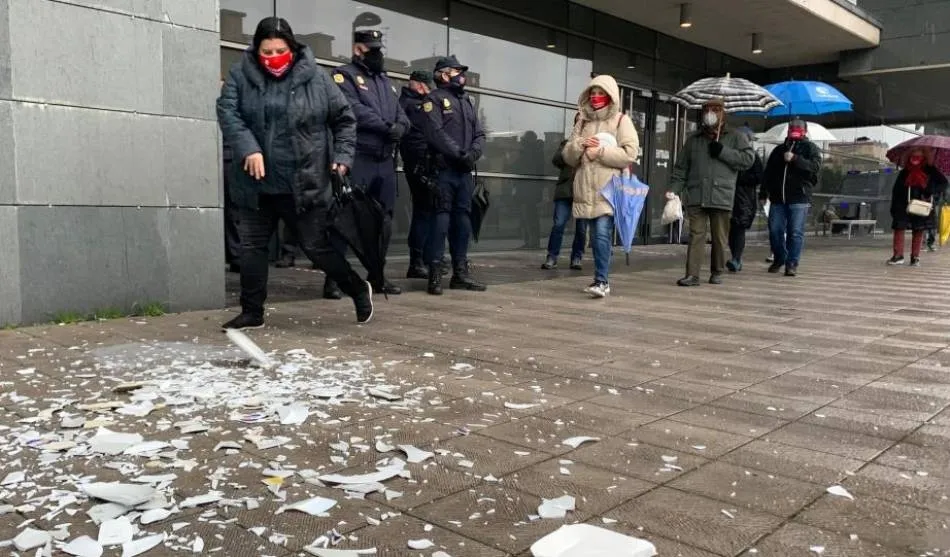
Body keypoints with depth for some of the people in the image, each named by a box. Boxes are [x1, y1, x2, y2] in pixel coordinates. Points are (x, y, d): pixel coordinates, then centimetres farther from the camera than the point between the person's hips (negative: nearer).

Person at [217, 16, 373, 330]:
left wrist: (342, 156, -6)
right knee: (252, 246, 7)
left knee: (317, 247, 3)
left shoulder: (315, 77, -2)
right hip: (257, 184, 3)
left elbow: (344, 119, 5)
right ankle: (252, 312, 21)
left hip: (305, 184, -3)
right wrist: (248, 148, -23)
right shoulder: (242, 74, 2)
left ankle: (358, 289, 24)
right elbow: (227, 111, -8)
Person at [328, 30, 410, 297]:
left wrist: (399, 127, -9)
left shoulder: (385, 80, 22)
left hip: (385, 161, 7)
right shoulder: (344, 75, 0)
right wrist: (386, 127, -16)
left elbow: (401, 114, 13)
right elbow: (355, 110, -15)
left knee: (384, 220, 11)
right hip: (357, 159, -7)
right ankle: (333, 278, -4)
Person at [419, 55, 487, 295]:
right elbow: (436, 133, -13)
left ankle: (460, 271, 15)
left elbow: (479, 134, 15)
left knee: (463, 219, 8)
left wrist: (473, 153, -5)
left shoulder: (468, 101, 22)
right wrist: (459, 153, -16)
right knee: (441, 217, -9)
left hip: (465, 171, 7)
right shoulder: (435, 99, -1)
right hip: (444, 169, -7)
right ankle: (434, 273, -6)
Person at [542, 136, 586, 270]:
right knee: (558, 224, -5)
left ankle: (576, 259, 14)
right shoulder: (567, 144, 14)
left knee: (581, 228, 4)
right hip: (565, 191, 0)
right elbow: (556, 160, -1)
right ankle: (552, 258, 2)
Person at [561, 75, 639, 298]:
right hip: (586, 190, 5)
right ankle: (602, 280, 16)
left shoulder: (621, 120, 4)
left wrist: (600, 152, -12)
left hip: (609, 189, -5)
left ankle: (601, 280, -16)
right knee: (596, 236, 9)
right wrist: (579, 145, -5)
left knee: (602, 234, -16)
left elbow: (630, 153, -8)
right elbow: (568, 156, 15)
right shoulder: (583, 122, 18)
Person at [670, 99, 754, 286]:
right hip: (696, 197, 1)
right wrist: (674, 191, 4)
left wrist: (723, 151, -11)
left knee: (720, 238, 7)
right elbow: (681, 168, 14)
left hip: (721, 197, -1)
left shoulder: (735, 138, 10)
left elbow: (749, 158, -4)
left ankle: (717, 272, 19)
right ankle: (692, 274, -8)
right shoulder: (693, 139, 16)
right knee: (696, 235, -6)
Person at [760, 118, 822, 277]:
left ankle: (792, 263, 0)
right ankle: (779, 259, 21)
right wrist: (763, 194, 12)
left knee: (795, 232, -6)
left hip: (799, 198, -4)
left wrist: (795, 159, -19)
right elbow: (768, 173, 19)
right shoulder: (779, 150, 19)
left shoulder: (811, 149, 7)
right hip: (777, 198, 4)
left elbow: (815, 167, -11)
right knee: (774, 230, 2)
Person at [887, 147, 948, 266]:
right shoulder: (904, 173, 9)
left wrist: (931, 191, -13)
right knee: (899, 228, -8)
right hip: (903, 207, 1)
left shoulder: (930, 171, 5)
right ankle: (898, 255, -3)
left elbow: (943, 183, 4)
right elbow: (896, 191, 10)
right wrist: (893, 207, 3)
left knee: (919, 231, 3)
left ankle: (915, 257, 9)